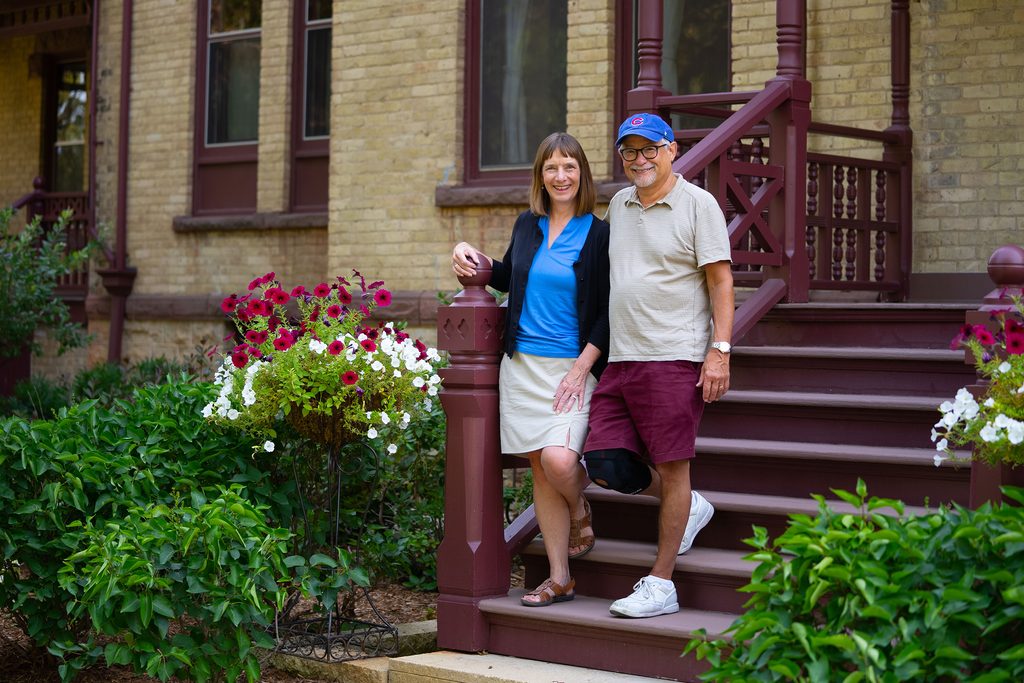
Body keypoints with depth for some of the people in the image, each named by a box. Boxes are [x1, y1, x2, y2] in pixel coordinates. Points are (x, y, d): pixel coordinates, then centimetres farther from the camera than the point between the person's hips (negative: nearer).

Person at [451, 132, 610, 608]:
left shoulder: (599, 236, -4)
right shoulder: (527, 226, 11)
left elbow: (608, 313, -5)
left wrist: (582, 367, -13)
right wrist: (474, 258, 12)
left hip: (573, 367, -5)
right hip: (522, 366, 5)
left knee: (559, 459, -23)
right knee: (540, 468, 5)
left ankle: (581, 513, 14)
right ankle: (559, 580, 12)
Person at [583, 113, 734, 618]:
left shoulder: (698, 205, -3)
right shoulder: (619, 206, 17)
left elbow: (721, 281, -7)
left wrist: (720, 350, -16)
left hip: (676, 356, -7)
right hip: (621, 358, 7)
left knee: (671, 467, -2)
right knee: (604, 464, 0)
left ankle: (660, 586, 7)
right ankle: (689, 508, 26)